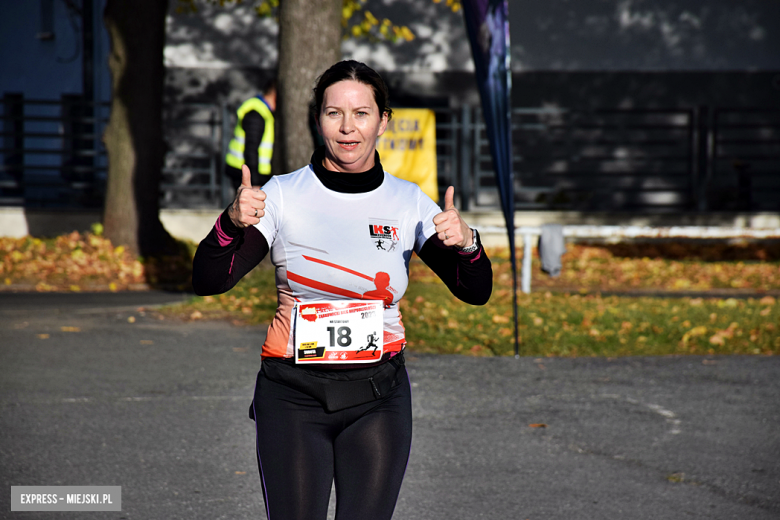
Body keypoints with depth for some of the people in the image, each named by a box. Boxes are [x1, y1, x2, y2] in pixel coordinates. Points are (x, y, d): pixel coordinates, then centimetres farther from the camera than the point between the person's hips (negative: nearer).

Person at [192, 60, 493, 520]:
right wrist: (232, 223, -28)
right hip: (293, 397, -1)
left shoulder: (408, 203, 3)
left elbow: (476, 292, -1)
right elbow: (208, 282, -9)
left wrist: (466, 244, -22)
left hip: (377, 399, 1)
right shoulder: (284, 196, -3)